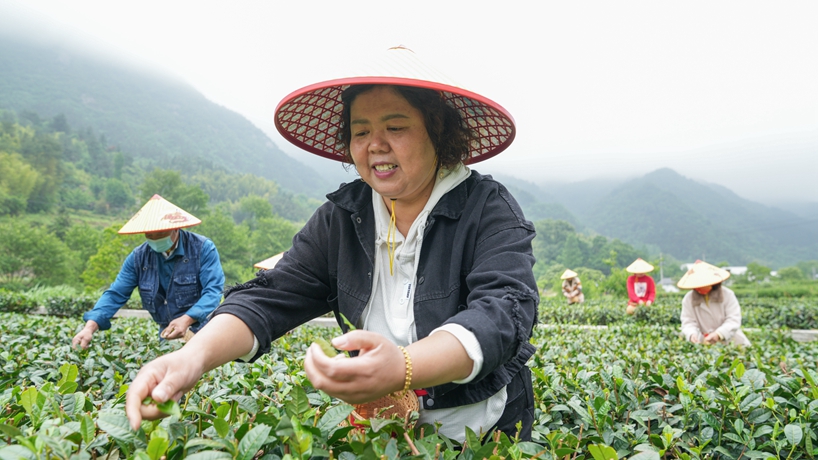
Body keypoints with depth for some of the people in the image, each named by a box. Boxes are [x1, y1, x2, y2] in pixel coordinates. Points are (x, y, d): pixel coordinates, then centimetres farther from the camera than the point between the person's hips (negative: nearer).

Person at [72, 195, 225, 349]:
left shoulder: (203, 248, -8)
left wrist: (187, 319, -29)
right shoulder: (138, 257, 5)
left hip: (203, 330, -3)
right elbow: (115, 294, 3)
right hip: (167, 336, 4)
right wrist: (90, 327, -12)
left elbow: (213, 290, -15)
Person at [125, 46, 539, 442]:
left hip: (482, 431, -3)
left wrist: (403, 370, -44)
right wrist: (195, 354, -24)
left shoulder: (489, 211, -8)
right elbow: (272, 297, -2)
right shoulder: (339, 219, 6)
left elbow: (504, 312, -24)